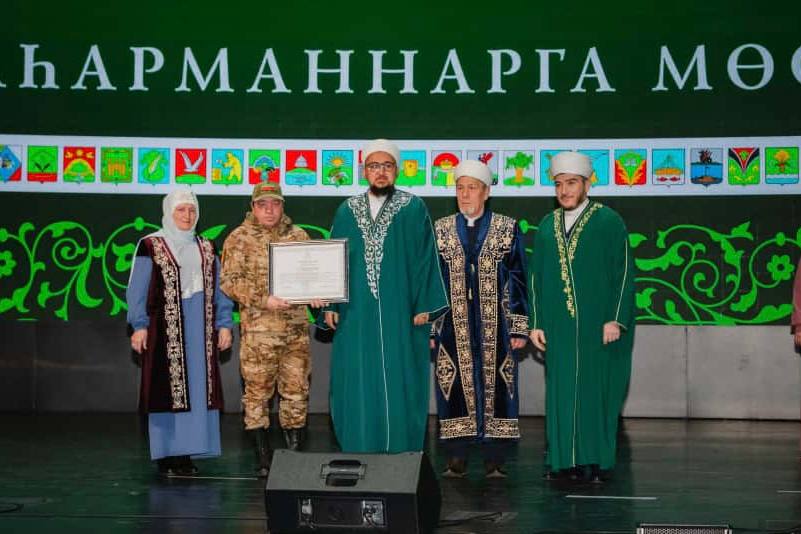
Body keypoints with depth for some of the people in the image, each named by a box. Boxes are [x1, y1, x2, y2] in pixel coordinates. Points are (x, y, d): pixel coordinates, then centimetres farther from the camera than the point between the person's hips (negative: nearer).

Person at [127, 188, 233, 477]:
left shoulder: (206, 248, 14)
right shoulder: (150, 246, -1)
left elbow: (219, 290, 15)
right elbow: (137, 290, -3)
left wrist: (224, 324, 7)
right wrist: (139, 326, -10)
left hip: (200, 331, 5)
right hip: (165, 329, -5)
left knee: (198, 388, 4)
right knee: (167, 388, -3)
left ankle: (186, 453, 12)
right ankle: (167, 455, 4)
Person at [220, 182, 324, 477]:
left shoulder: (298, 235, 12)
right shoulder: (239, 238, 1)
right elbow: (230, 281, -5)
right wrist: (264, 300, -16)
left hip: (296, 328, 3)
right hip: (258, 329, -3)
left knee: (296, 389, 6)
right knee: (257, 390, -1)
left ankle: (295, 453, 16)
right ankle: (263, 457, 8)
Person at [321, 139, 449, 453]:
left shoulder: (413, 209, 2)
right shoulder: (347, 211, 10)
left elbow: (425, 258, -1)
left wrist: (424, 305, -7)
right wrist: (330, 304, 3)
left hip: (400, 314, -2)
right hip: (357, 314, 2)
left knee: (398, 383, 0)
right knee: (358, 385, 4)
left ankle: (399, 458, 8)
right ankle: (358, 459, 12)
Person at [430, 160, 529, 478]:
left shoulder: (507, 229, 3)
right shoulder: (440, 230, 7)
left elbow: (518, 280, 2)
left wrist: (519, 328, -3)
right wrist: (428, 328, 4)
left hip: (494, 326, -1)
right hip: (453, 327, 1)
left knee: (495, 386, 1)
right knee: (455, 386, 2)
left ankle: (494, 460, 9)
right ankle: (457, 459, 10)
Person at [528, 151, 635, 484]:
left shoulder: (608, 222, -2)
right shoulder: (546, 227, 11)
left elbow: (624, 272, -6)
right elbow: (536, 278, 12)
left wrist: (616, 319, -13)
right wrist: (536, 324, 5)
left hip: (597, 327, -4)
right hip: (557, 328, 4)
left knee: (596, 391, 0)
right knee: (561, 391, 4)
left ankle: (595, 460, 7)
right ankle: (563, 458, 11)